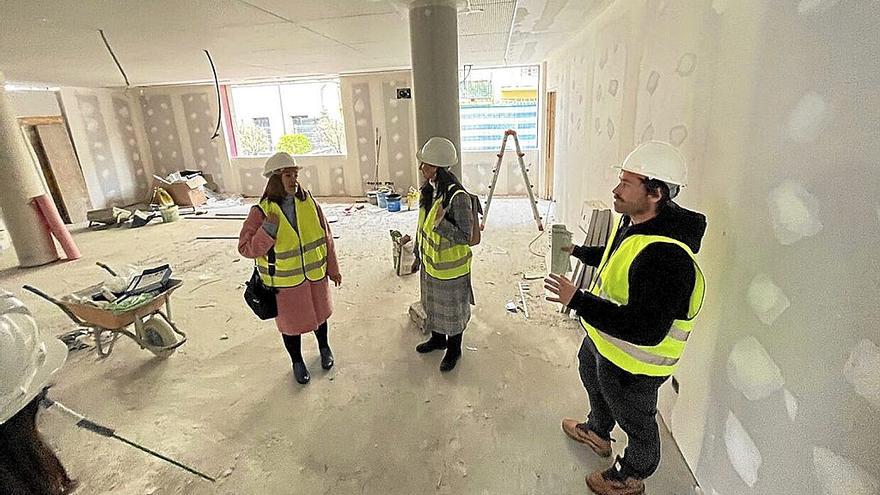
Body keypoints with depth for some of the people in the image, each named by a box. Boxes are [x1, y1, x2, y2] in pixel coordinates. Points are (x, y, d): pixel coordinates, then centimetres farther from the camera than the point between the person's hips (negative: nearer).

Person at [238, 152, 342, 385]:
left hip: (315, 276, 3)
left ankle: (324, 347, 52)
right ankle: (297, 362, 42)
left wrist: (333, 269, 5)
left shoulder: (309, 202, -8)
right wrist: (268, 230, -32)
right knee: (291, 323, 15)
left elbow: (326, 238, 0)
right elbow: (246, 249, -15)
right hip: (285, 283, -2)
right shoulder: (261, 212, -16)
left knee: (319, 313, 23)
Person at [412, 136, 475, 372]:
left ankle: (454, 350, 35)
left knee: (451, 309, 13)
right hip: (429, 263, 8)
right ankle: (437, 339, 49)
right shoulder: (427, 191, -1)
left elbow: (464, 237, -22)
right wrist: (418, 255, 16)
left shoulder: (458, 197, -26)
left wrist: (441, 222, -35)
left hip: (450, 267, -7)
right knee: (432, 304, 25)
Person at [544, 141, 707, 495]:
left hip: (632, 362, -9)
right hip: (601, 338, 10)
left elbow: (645, 330, -39)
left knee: (635, 420, 19)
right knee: (593, 380, 34)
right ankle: (597, 432, 64)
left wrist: (577, 300, -37)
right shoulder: (634, 220, -6)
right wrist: (577, 251, 6)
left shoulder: (666, 257, -38)